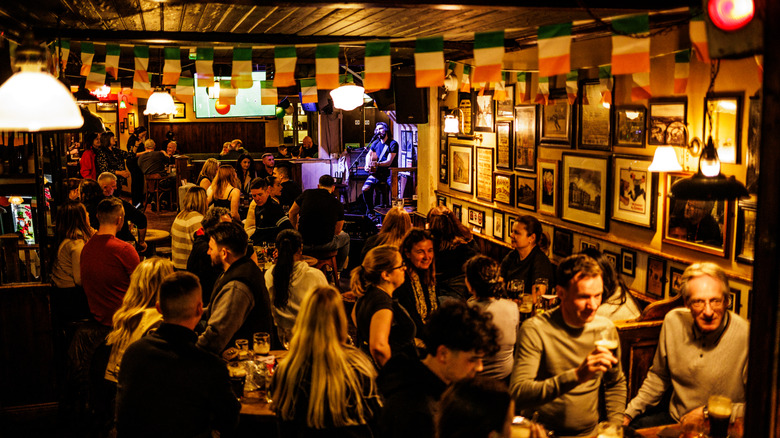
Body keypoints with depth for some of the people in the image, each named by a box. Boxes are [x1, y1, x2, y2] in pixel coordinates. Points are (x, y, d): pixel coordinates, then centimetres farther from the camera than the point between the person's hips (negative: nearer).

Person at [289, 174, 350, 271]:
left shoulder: (307, 194, -1)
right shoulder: (338, 205, -2)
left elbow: (292, 213, 9)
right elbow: (337, 231, 7)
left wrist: (297, 230, 25)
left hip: (303, 246, 2)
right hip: (325, 245, -2)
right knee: (345, 237, 29)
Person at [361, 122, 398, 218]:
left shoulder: (393, 144, -6)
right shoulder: (376, 143, 11)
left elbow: (389, 162, -14)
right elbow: (368, 155, 25)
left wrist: (378, 164, -32)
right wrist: (368, 165, 4)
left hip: (389, 172, -4)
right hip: (377, 172, 4)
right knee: (365, 189, -20)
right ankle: (370, 211, 0)